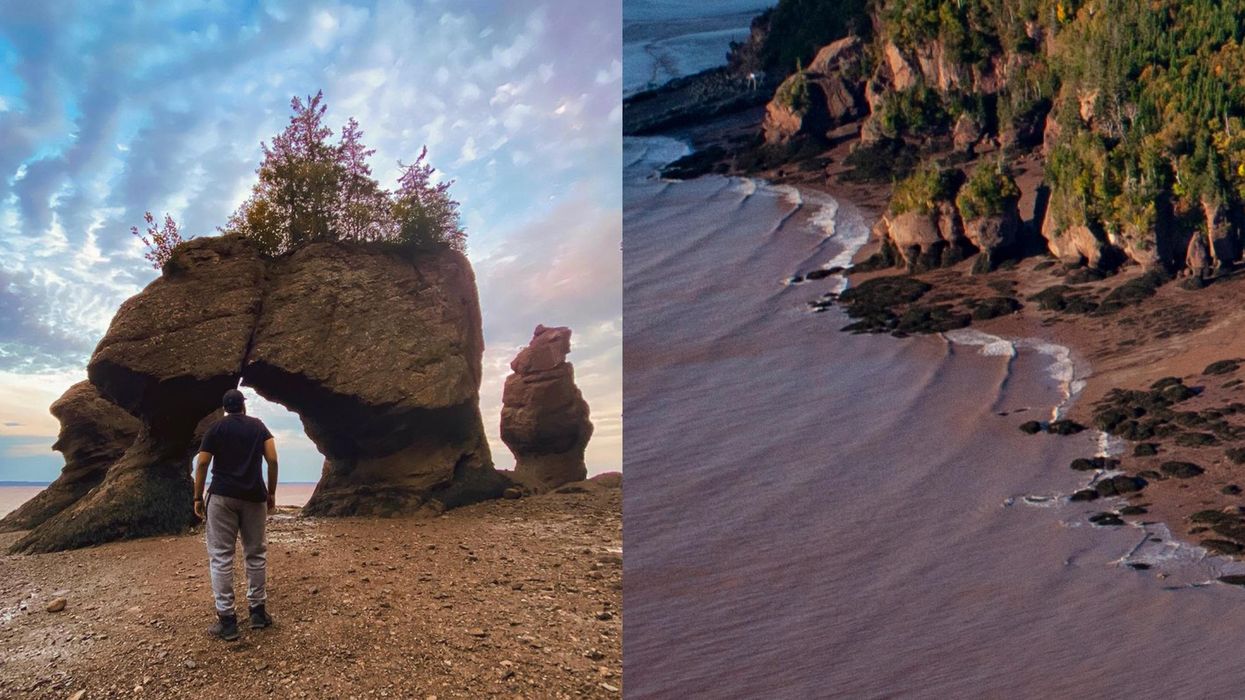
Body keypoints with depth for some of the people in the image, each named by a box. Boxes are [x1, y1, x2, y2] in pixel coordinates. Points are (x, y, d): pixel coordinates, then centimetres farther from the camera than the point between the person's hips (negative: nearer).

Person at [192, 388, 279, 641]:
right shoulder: (258, 426, 11)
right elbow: (272, 460, 0)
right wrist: (271, 493, 7)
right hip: (253, 496, 2)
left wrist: (198, 498, 5)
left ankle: (227, 619, -5)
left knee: (221, 556, -1)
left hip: (222, 496, -2)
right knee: (256, 553, 12)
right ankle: (258, 611, 16)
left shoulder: (216, 428, 7)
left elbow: (202, 463, -1)